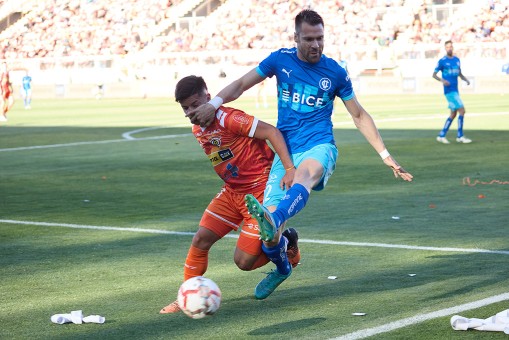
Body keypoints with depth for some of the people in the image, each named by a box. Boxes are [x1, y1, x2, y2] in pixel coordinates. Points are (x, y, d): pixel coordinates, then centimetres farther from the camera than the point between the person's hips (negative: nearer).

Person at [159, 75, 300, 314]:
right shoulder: (197, 130, 7)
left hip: (261, 193, -8)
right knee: (201, 239, -6)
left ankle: (285, 243, 20)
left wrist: (290, 169, -29)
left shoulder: (228, 119, -21)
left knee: (243, 262, -7)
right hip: (232, 192, 8)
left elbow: (271, 132, -23)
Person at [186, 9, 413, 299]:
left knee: (305, 173, -42)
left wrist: (386, 156, 9)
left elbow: (360, 115, 12)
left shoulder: (335, 72, 2)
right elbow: (241, 85, 8)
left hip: (320, 147, -1)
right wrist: (213, 104, -12)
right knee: (270, 238, -10)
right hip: (286, 152, 2)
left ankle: (273, 219, -72)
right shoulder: (280, 60, 3)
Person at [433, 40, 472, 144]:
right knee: (462, 110, -13)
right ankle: (460, 136, -6)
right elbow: (434, 74, -3)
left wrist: (466, 79, 3)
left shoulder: (457, 60, 12)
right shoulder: (442, 61, -6)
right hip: (449, 90, -8)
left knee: (453, 114, 11)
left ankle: (441, 135, 18)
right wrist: (442, 80, -22)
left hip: (455, 90, 8)